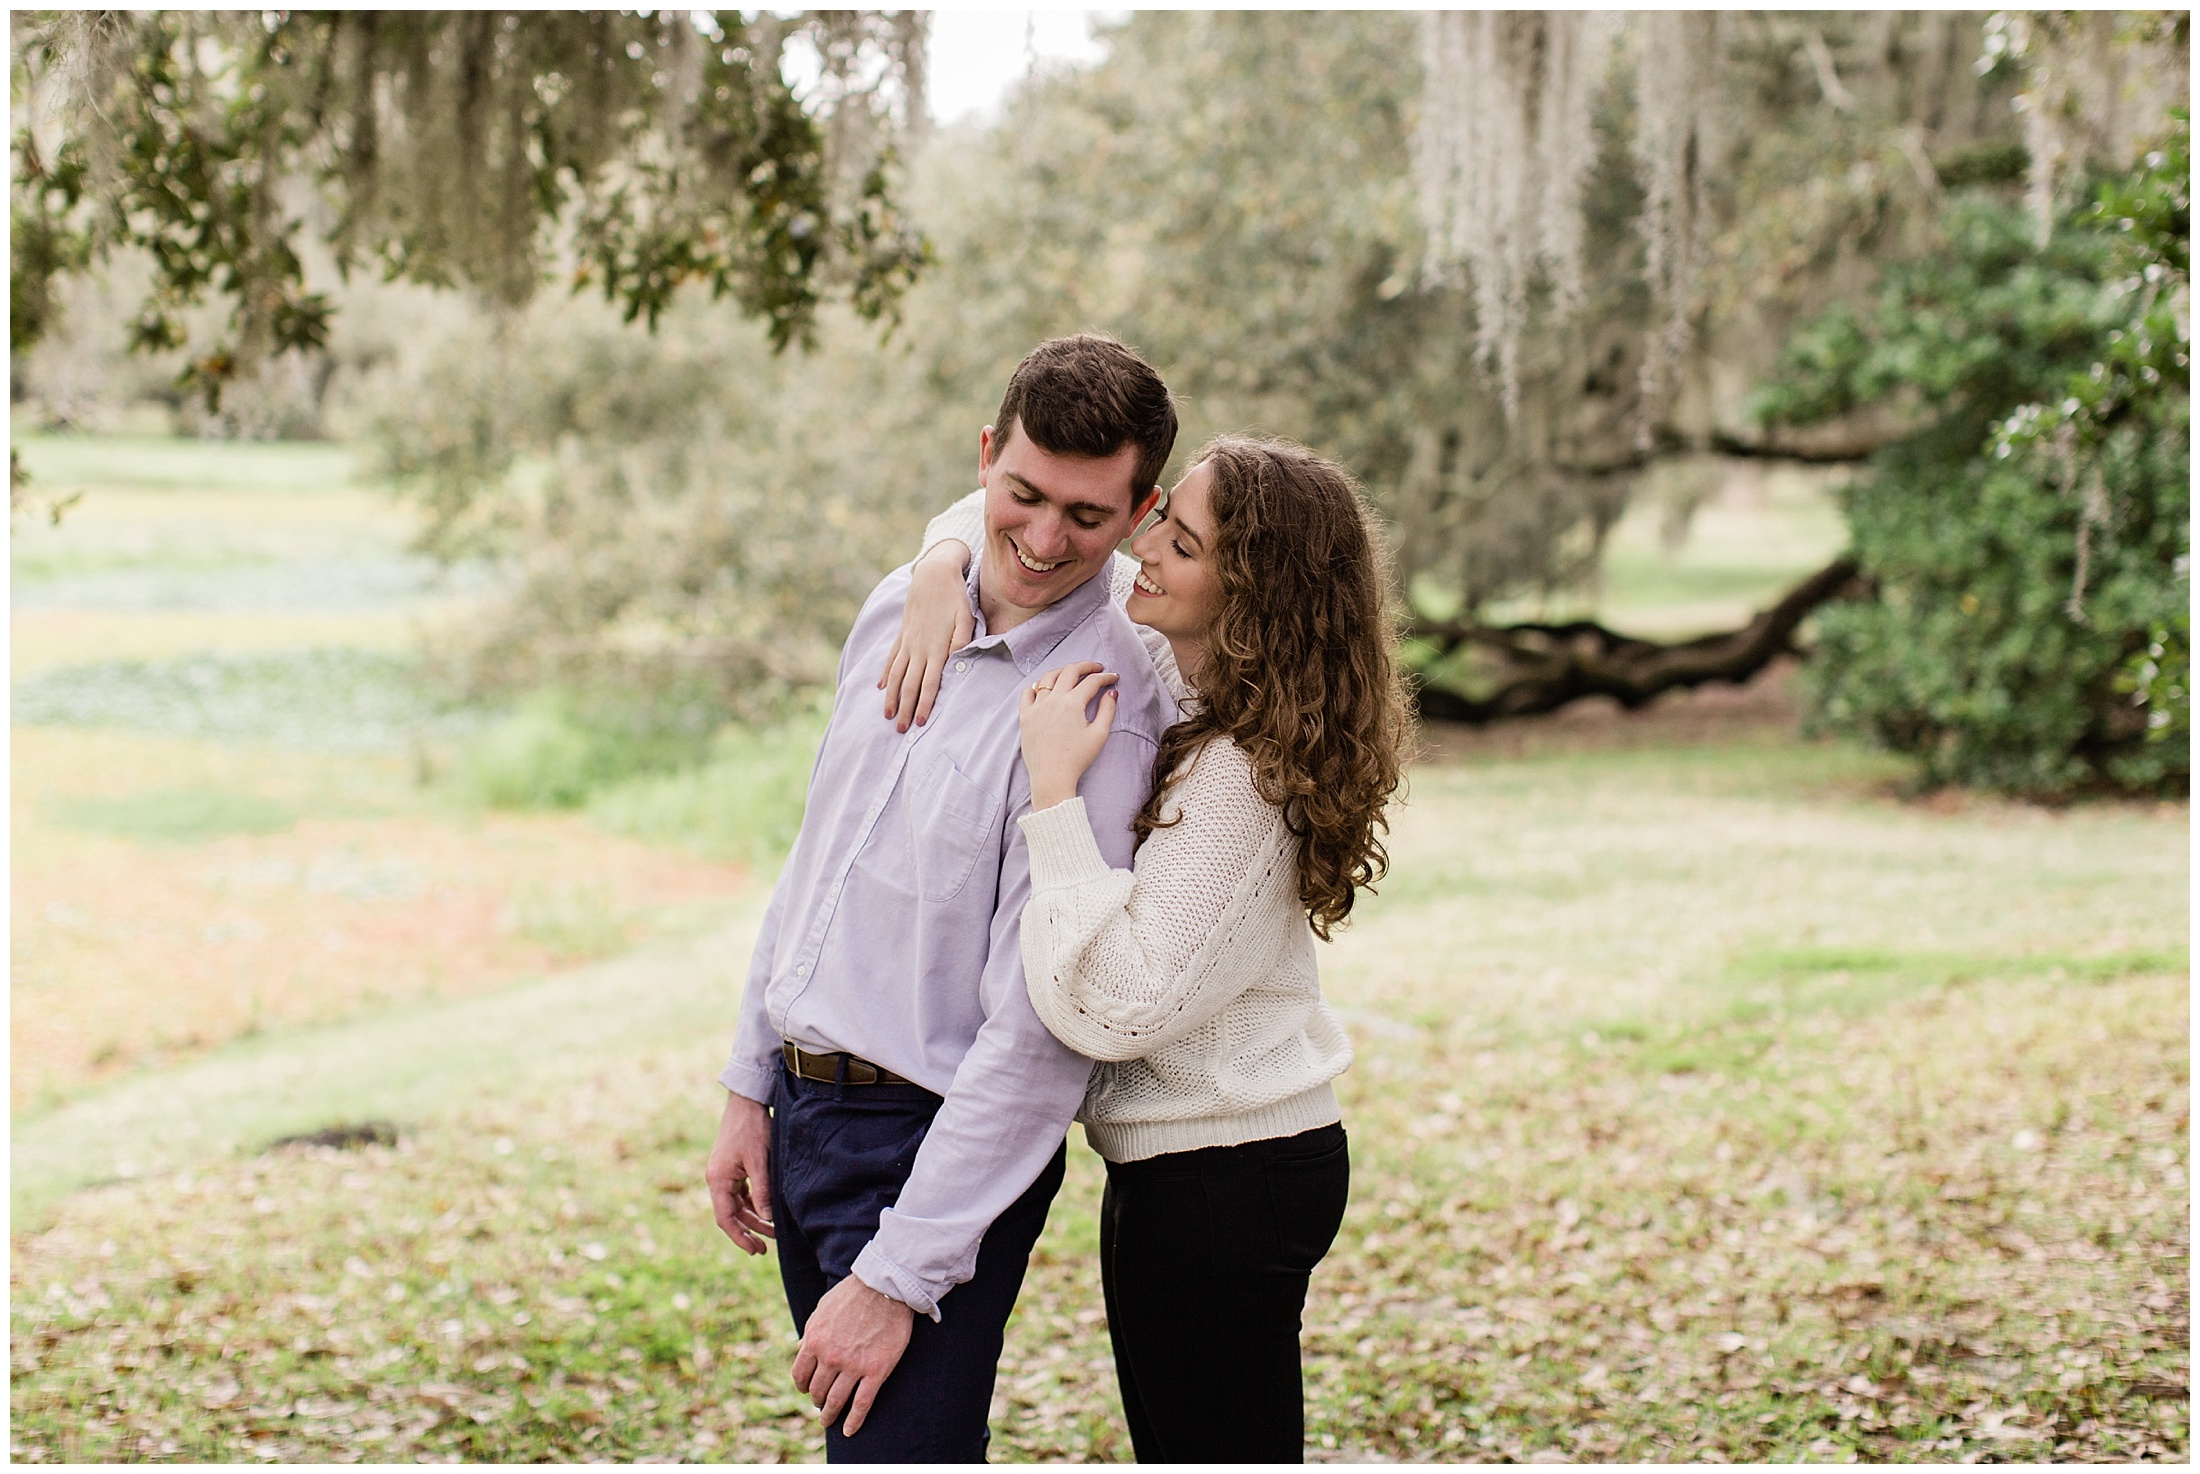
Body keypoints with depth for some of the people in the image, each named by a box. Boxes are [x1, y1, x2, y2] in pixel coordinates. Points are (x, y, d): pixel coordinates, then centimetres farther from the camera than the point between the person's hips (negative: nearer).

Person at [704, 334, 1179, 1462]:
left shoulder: (1105, 710, -19)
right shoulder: (897, 610, 4)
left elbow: (1038, 1031, -21)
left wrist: (899, 1278, -21)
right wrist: (751, 1087, 13)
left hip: (938, 1146, -7)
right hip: (799, 1110, 7)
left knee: (898, 1443, -7)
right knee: (851, 1432, 17)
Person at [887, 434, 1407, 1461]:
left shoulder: (1244, 779, -25)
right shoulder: (1165, 664, 0)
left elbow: (1109, 1008, -31)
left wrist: (1055, 791, -29)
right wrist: (944, 567, -9)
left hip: (1219, 1183, -10)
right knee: (1171, 1446, 21)